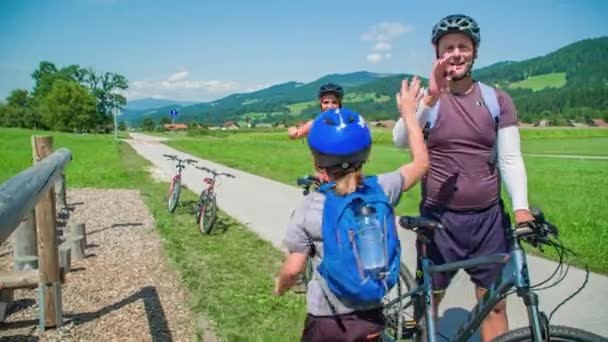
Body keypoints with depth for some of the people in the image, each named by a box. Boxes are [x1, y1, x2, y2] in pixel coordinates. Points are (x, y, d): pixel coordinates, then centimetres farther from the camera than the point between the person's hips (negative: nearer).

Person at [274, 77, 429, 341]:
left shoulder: (309, 209, -17)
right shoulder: (382, 190, -12)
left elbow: (293, 269, -13)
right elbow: (421, 162, 4)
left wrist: (280, 287, 9)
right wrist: (409, 112, 12)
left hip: (325, 321, -2)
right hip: (370, 318, 3)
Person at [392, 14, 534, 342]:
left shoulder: (497, 100, 3)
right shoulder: (426, 99, -3)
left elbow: (510, 158, 0)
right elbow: (400, 140, -20)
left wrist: (521, 207, -14)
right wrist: (430, 99, -34)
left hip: (489, 218, 2)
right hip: (439, 219, -2)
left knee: (494, 302, 10)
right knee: (429, 299, 9)